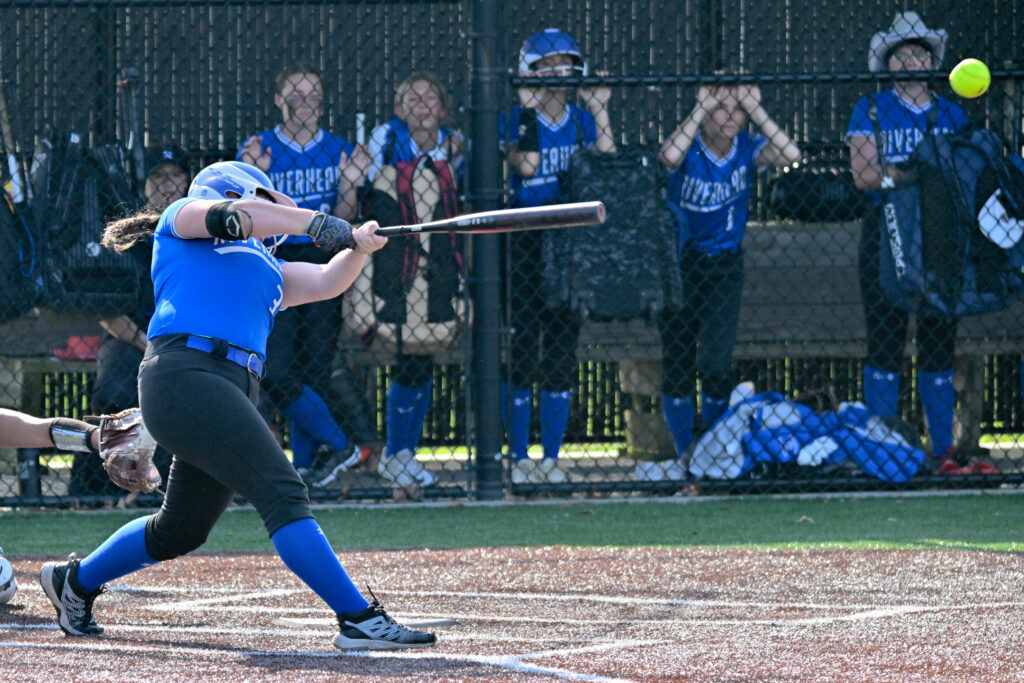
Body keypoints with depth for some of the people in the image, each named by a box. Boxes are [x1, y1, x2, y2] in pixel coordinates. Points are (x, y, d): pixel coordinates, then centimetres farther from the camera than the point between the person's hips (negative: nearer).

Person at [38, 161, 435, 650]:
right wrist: (315, 223, -8)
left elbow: (326, 281, 24)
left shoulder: (269, 270, 32)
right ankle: (358, 619, -25)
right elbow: (231, 217, -5)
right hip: (184, 371, -9)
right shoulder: (183, 216, 13)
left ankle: (75, 581, 34)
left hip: (237, 386, 9)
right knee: (282, 491, -18)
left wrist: (357, 247, 6)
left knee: (180, 531, 14)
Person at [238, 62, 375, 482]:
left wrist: (349, 186, -12)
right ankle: (341, 445, -5)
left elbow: (342, 224, 5)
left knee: (316, 368, -3)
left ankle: (304, 462, 6)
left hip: (322, 264, 1)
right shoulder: (257, 151, 2)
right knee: (276, 371, -13)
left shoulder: (339, 151, 7)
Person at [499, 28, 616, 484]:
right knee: (522, 352, -4)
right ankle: (519, 458, 2)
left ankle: (551, 458, 11)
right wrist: (529, 108, -18)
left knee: (562, 354, 5)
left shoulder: (582, 121, 9)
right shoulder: (514, 120, -2)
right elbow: (526, 163, -21)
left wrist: (599, 111, -8)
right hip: (525, 245, -4)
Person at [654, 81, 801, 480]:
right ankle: (683, 454, 12)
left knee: (717, 363, -8)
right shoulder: (688, 148, -12)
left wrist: (755, 108, -24)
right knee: (676, 362, 0)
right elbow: (668, 157, -37)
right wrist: (701, 108, -31)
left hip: (724, 264, 1)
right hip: (677, 263, -1)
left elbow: (790, 155, -24)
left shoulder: (747, 149, -5)